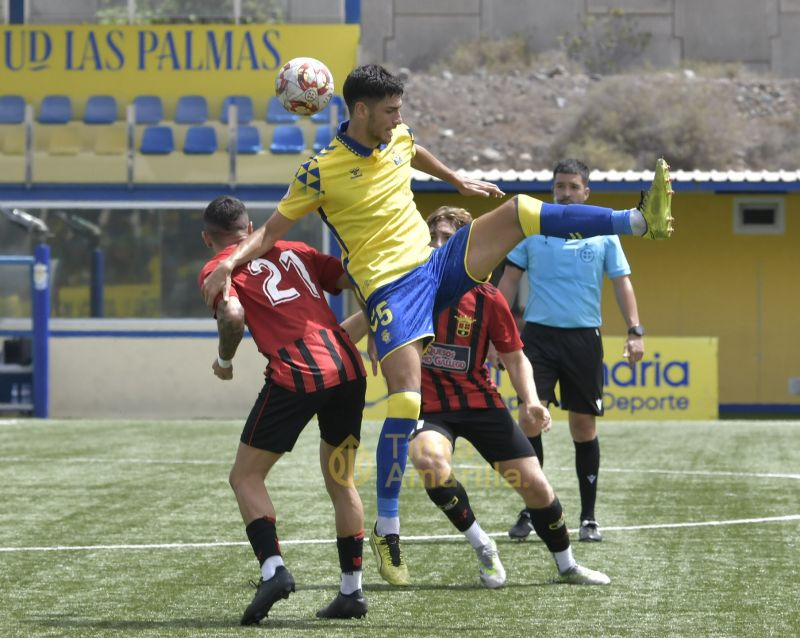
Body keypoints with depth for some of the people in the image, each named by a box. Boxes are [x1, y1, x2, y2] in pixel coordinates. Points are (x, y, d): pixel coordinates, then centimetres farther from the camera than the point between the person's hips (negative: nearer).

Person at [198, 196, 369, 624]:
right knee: (341, 482, 19)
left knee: (245, 477, 8)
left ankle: (273, 569, -12)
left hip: (295, 376, -5)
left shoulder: (217, 269, 9)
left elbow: (232, 315, -11)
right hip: (347, 370, 5)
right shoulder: (294, 252, 24)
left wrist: (224, 360, 6)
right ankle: (351, 590, 19)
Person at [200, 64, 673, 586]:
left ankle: (642, 221, -7)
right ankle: (387, 531, -10)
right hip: (389, 286, -6)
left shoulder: (397, 138, 5)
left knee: (519, 210, -10)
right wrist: (229, 264, -20)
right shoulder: (321, 171, -11)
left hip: (436, 266, 6)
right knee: (405, 400, -19)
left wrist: (457, 180, 39)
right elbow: (272, 231, -5)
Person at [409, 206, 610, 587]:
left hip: (480, 402, 2)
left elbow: (515, 358, 3)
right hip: (428, 407, -2)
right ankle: (482, 548, -13)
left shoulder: (488, 300, -6)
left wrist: (529, 401, -14)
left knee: (535, 486, 0)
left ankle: (567, 566, 26)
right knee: (430, 461, -35)